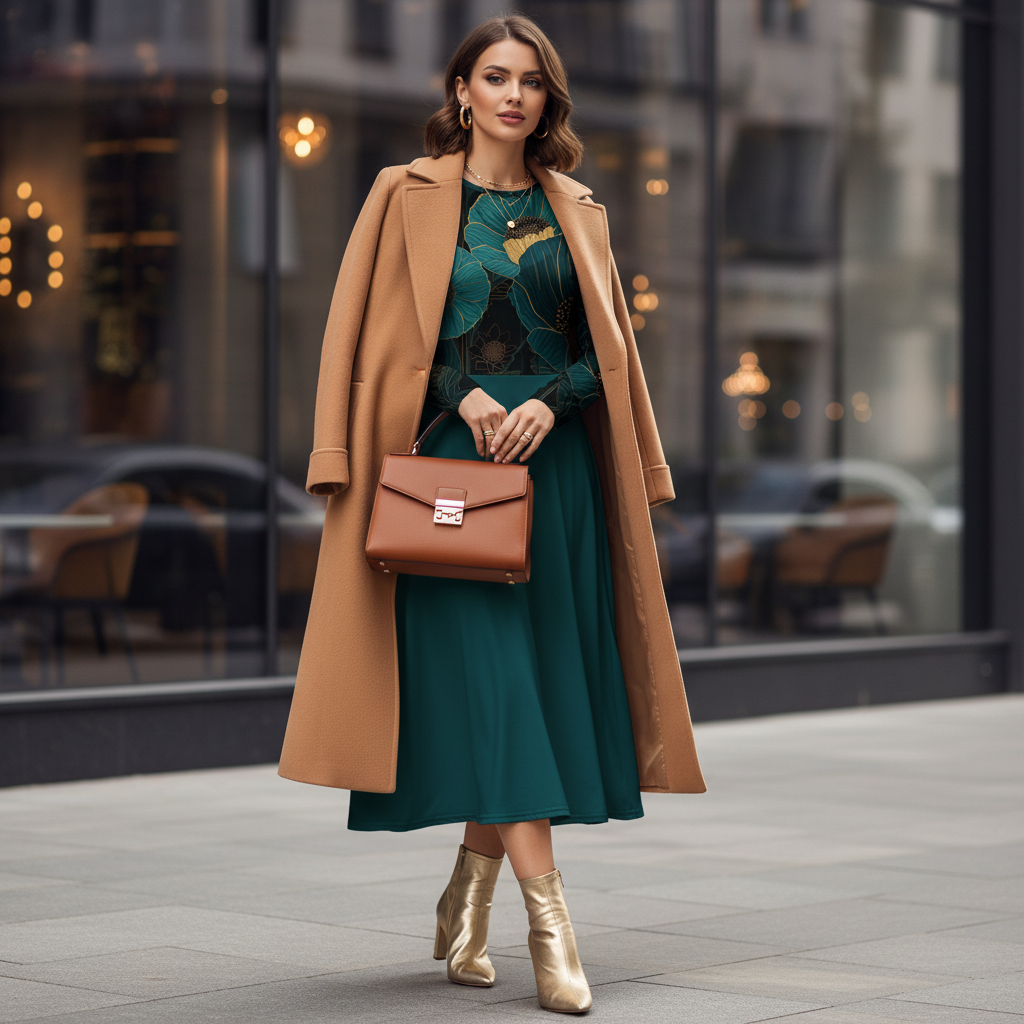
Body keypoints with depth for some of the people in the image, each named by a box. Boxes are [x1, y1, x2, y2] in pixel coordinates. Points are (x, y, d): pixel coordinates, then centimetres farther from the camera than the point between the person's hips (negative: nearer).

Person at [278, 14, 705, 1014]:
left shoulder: (574, 211, 15)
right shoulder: (410, 197, 7)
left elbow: (603, 349, 13)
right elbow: (379, 335, 2)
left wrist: (550, 401, -7)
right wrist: (462, 393, -13)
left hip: (555, 463, 4)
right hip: (451, 461, -3)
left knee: (545, 673, 2)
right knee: (487, 677, -13)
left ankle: (468, 895, 18)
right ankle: (548, 920, -16)